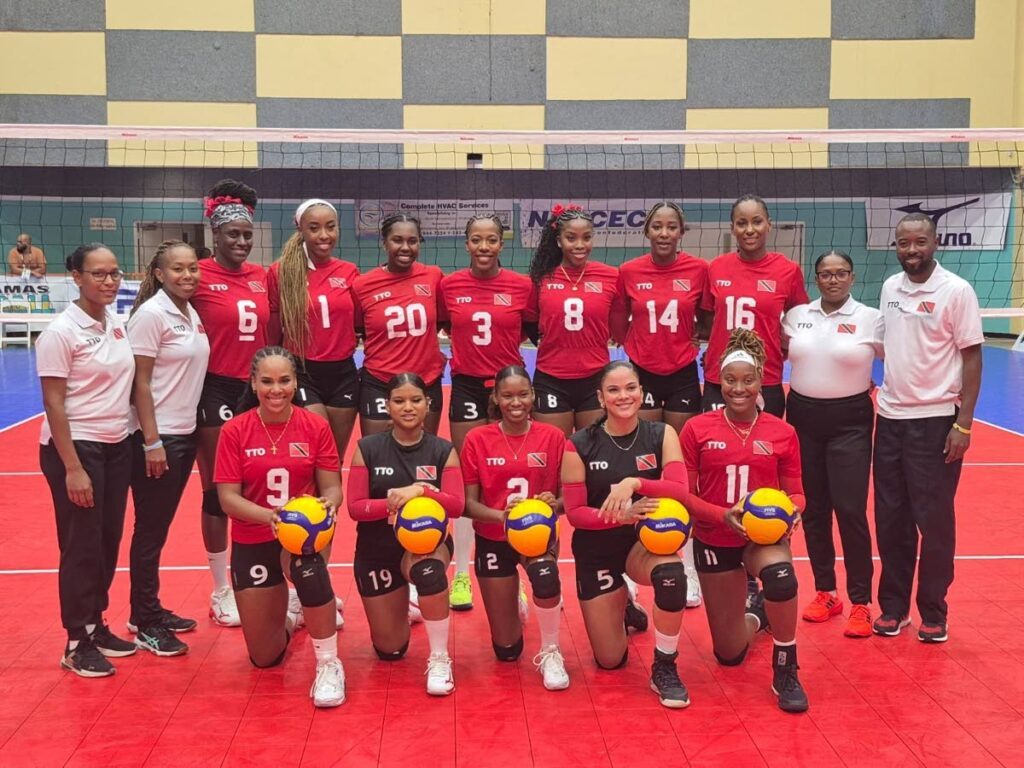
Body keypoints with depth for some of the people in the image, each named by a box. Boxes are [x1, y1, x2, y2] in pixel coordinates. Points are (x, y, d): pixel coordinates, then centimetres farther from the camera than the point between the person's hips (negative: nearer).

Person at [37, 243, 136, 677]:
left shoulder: (117, 324, 6)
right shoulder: (61, 333, -14)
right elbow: (54, 405, -15)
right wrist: (73, 468, -18)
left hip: (117, 446, 7)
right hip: (76, 447, -6)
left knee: (109, 542, 13)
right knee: (82, 546, 1)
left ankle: (97, 625, 28)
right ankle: (77, 643, 13)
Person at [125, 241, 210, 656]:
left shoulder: (192, 313, 8)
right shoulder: (151, 314, -14)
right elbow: (140, 382, -15)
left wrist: (180, 434, 10)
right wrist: (152, 441, -18)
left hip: (184, 434, 7)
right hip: (156, 437, -7)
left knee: (160, 527, 15)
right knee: (151, 530, 1)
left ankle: (150, 610, 27)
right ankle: (145, 624, 11)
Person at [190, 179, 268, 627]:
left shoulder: (262, 276, 7)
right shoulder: (201, 276, -8)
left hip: (257, 388, 5)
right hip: (217, 390, -5)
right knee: (218, 491, 5)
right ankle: (222, 591, 16)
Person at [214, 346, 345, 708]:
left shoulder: (316, 426, -6)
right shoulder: (234, 431, -8)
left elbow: (331, 488, -5)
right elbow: (228, 498, -11)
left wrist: (328, 505, -30)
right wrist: (269, 515, -30)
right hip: (252, 541, 1)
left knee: (307, 564, -40)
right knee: (265, 658, 6)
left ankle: (329, 664, -22)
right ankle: (290, 613, 44)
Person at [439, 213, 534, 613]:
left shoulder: (522, 285, -4)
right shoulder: (449, 285, -2)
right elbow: (444, 326, 10)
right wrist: (463, 345, -3)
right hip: (467, 386, 0)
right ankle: (461, 574, 16)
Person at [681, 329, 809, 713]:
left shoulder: (782, 433, -4)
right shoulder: (697, 429, -7)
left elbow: (795, 494, 4)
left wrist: (789, 511, -19)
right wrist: (723, 515, -23)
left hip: (764, 535, -1)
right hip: (714, 540, 1)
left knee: (780, 576, -39)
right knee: (729, 654, 9)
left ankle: (785, 672, -15)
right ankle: (755, 614, 48)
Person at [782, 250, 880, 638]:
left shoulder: (870, 318, -5)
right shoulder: (796, 315, 3)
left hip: (849, 421, -3)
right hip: (803, 416, 4)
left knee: (850, 510, -8)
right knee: (814, 510, 9)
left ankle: (861, 603, 3)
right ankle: (825, 592, 23)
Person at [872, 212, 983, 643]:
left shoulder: (957, 291, -9)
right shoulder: (889, 288, 7)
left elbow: (972, 357, -8)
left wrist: (964, 424, -13)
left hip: (935, 420, -5)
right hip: (890, 417, 5)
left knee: (934, 519, 3)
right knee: (890, 518, 8)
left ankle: (933, 613, 16)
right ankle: (893, 606, 21)